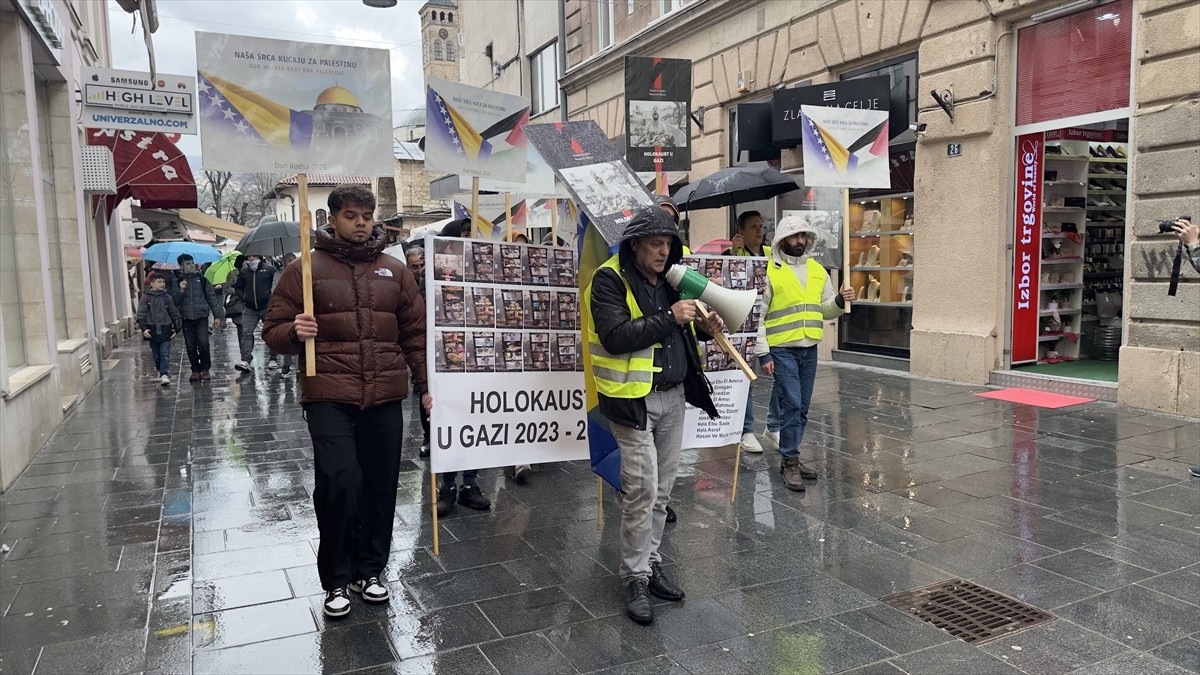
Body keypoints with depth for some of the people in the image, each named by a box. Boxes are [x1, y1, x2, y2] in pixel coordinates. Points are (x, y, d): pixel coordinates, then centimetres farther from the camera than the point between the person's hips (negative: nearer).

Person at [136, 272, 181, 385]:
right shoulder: (146, 297, 1)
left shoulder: (167, 297, 4)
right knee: (156, 354, 11)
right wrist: (143, 328, -12)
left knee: (165, 354, -8)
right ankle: (160, 371, 28)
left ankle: (164, 375, -11)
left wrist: (176, 328, 4)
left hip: (165, 330, 0)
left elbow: (175, 313, 9)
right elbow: (141, 314, -2)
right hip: (152, 330, 0)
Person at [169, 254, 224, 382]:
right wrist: (180, 291, -15)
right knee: (191, 346, 3)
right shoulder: (177, 282, 8)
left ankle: (205, 369, 4)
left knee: (203, 343, -12)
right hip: (186, 319, 1)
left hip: (202, 317, -1)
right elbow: (174, 302, 2)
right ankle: (195, 370, 13)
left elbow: (212, 298, 6)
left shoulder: (202, 279, 6)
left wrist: (217, 316, 1)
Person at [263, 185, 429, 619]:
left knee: (380, 487, 8)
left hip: (385, 398, 3)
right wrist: (296, 332, -17)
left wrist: (427, 385, 7)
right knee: (339, 485, -10)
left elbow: (415, 334, 14)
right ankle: (336, 580, 12)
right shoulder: (307, 269, 3)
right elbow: (273, 332, 5)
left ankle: (369, 570, 27)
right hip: (329, 398, -3)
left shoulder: (394, 271, 11)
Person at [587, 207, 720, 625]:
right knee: (641, 490, -7)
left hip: (673, 397, 7)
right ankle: (635, 579, 8)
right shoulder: (610, 280, -11)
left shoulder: (669, 280, 13)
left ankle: (651, 564, 27)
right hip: (633, 399, -7)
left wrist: (702, 328, 5)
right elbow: (615, 338, -23)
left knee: (661, 490, 13)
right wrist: (669, 317, -22)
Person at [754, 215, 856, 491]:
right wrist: (763, 353, -12)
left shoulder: (817, 270, 12)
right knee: (791, 405, -9)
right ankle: (790, 463, 2)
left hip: (809, 349, 6)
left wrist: (840, 301, -6)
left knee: (802, 408, 11)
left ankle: (791, 458, 22)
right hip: (782, 350, -6)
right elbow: (757, 315, -7)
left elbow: (825, 310, 16)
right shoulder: (769, 270, -6)